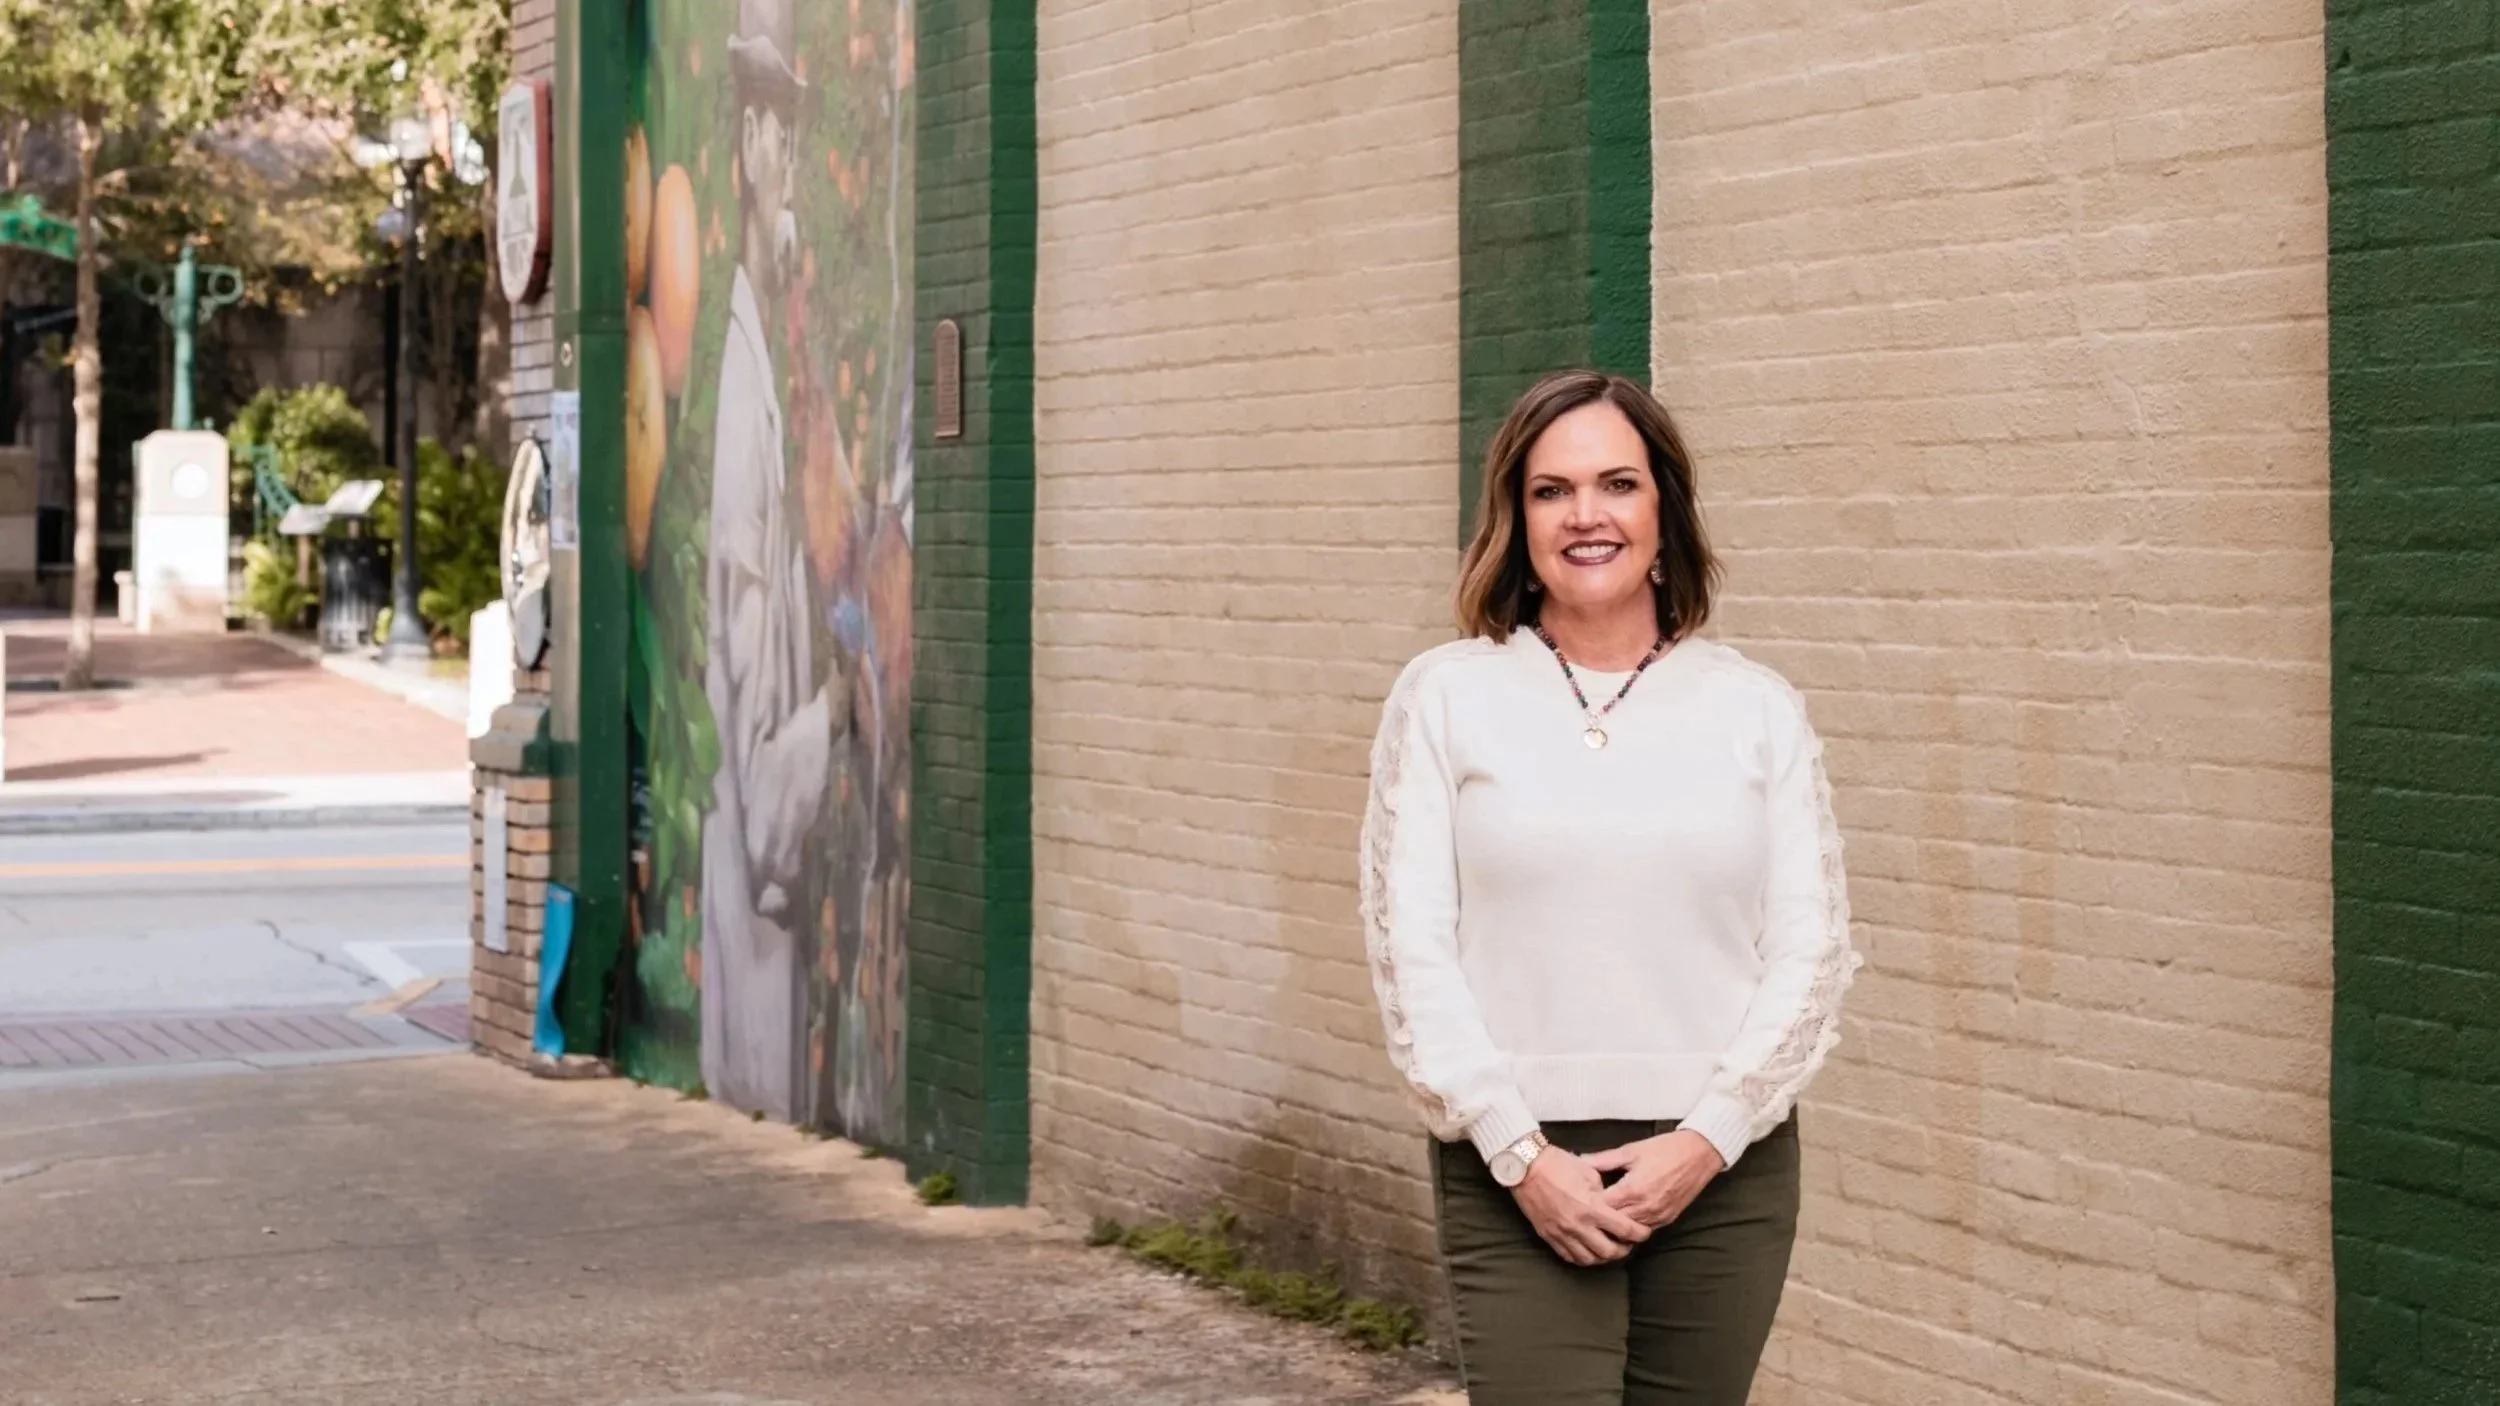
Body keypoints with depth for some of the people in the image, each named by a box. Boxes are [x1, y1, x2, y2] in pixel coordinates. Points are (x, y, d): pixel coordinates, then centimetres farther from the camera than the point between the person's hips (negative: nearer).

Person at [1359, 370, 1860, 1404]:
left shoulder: (1757, 709, 6)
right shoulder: (1447, 697, 2)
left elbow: (1812, 950, 3)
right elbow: (1410, 946, -2)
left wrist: (1706, 1138, -8)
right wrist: (1520, 1154, -10)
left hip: (1720, 1173, 2)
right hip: (1516, 1173, -2)